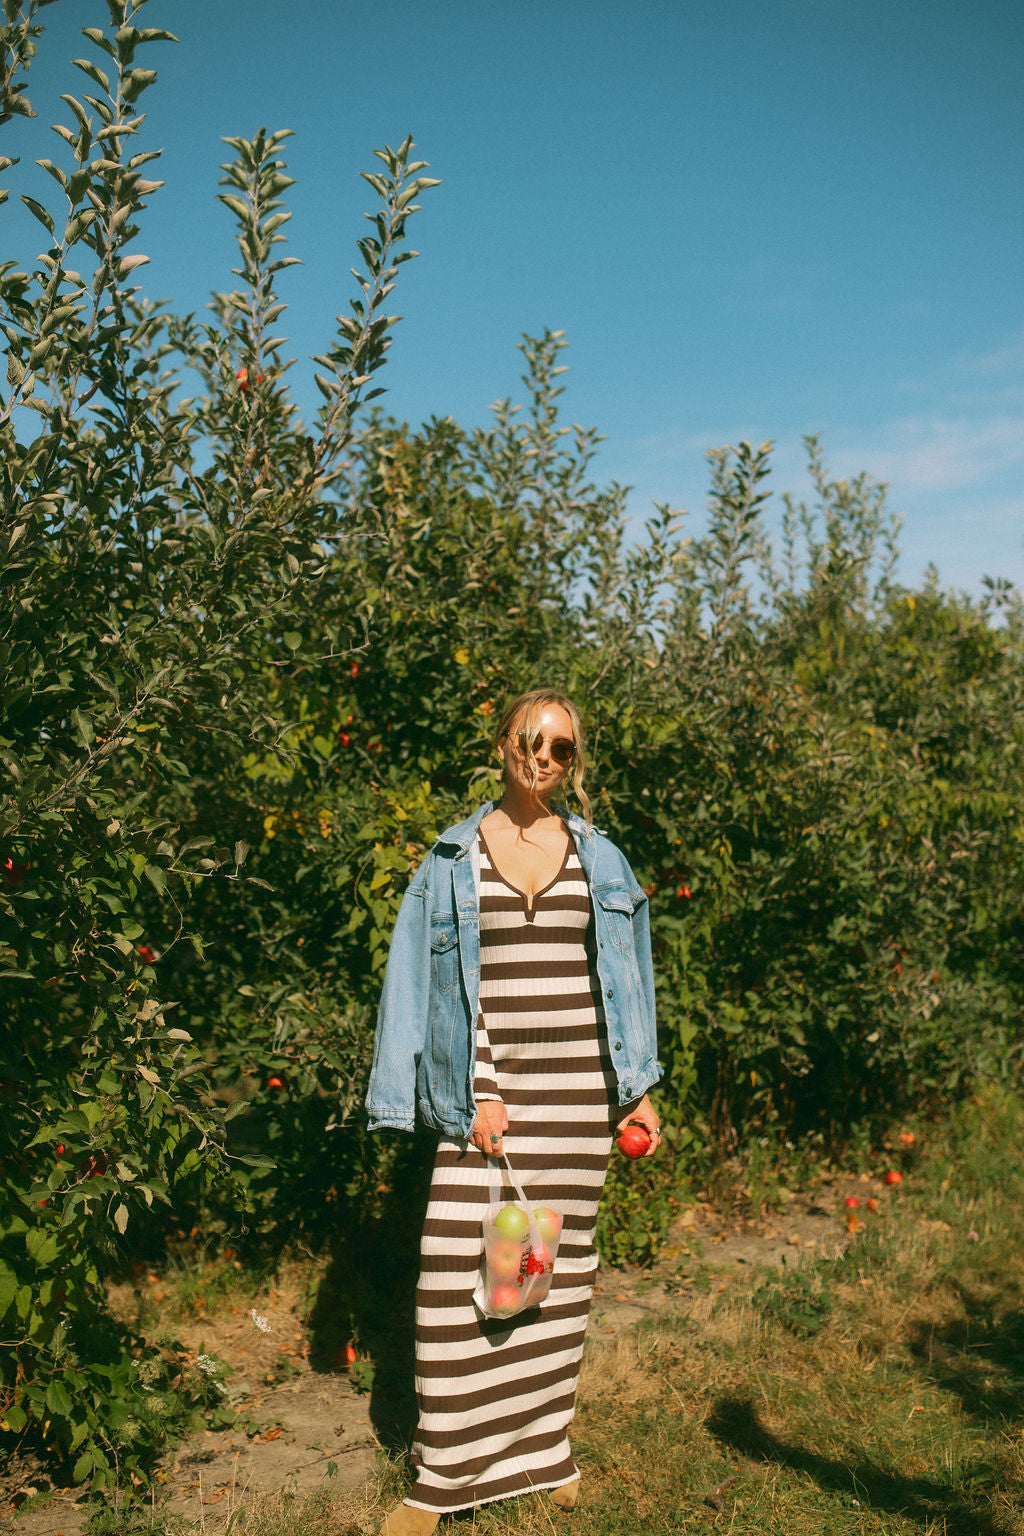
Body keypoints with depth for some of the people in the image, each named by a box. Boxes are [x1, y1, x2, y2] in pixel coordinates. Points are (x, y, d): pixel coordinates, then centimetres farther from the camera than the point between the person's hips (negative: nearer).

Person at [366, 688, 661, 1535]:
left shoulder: (600, 859, 9)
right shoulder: (453, 860, 2)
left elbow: (627, 976, 14)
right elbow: (420, 981, 0)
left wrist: (638, 1087, 11)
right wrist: (473, 1092, -8)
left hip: (578, 1094, 2)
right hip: (485, 1088, -2)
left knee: (560, 1269, 10)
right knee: (461, 1270, -5)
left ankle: (544, 1447, 26)